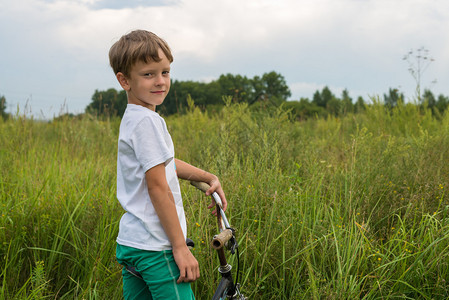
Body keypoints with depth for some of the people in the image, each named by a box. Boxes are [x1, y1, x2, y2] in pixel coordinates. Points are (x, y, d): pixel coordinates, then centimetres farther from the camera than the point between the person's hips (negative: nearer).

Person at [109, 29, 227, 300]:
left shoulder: (133, 118, 15)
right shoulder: (148, 121, -15)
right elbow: (157, 186, -19)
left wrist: (209, 177, 21)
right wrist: (180, 246, -16)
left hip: (130, 244, 10)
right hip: (155, 247, -10)